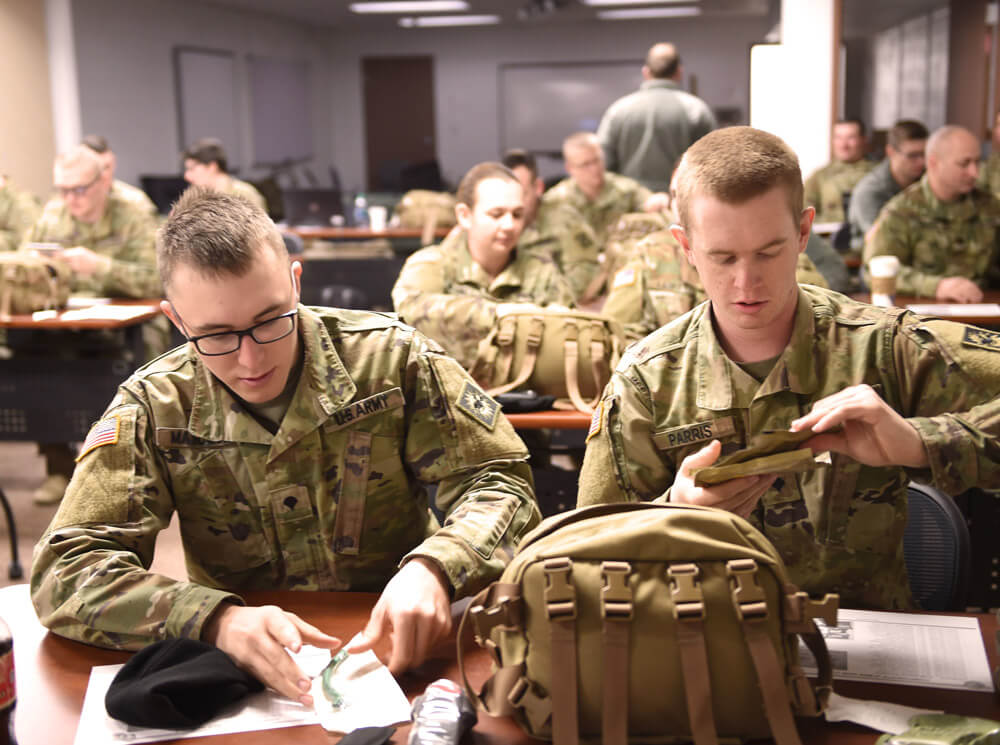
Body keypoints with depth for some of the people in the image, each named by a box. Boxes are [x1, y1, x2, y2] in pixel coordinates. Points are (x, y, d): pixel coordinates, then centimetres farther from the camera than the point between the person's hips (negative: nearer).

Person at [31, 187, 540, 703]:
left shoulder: (390, 356, -7)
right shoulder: (152, 409, -7)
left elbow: (498, 481, -5)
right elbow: (65, 569, -13)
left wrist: (432, 570, -27)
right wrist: (217, 620, -30)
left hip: (398, 656, -1)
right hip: (247, 680, 1)